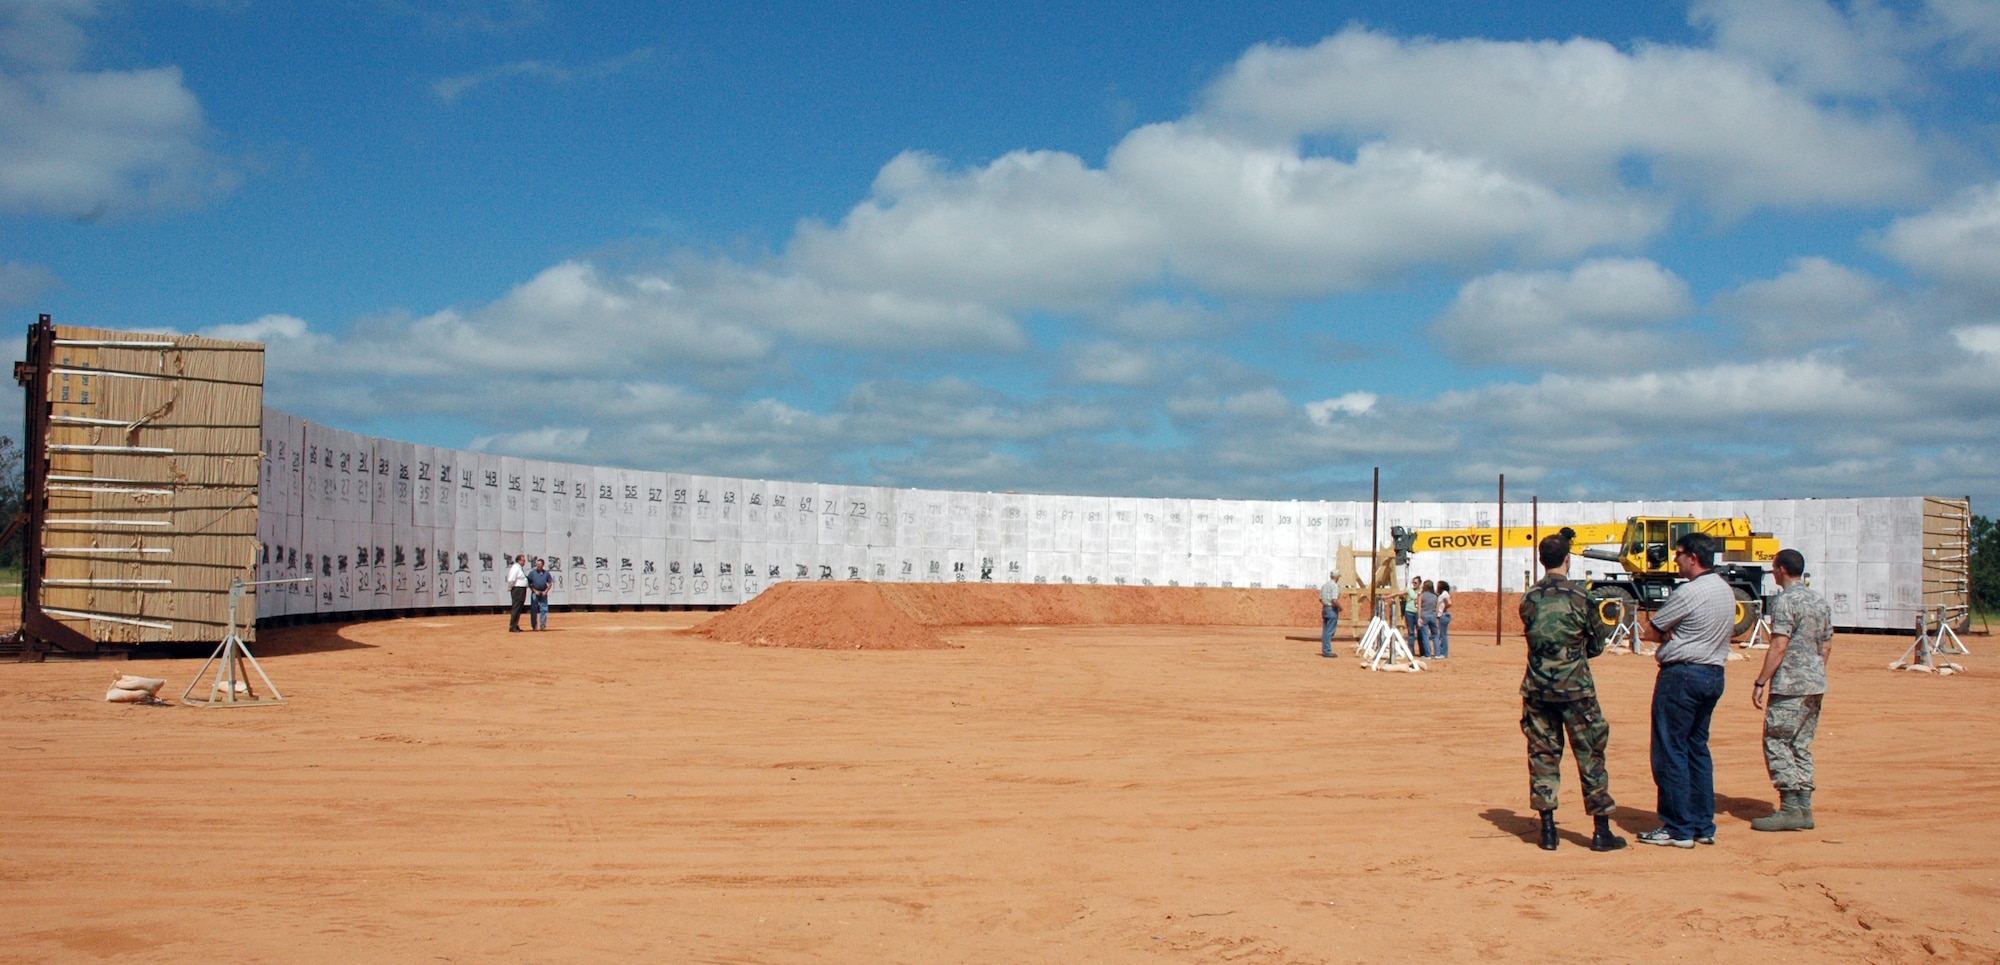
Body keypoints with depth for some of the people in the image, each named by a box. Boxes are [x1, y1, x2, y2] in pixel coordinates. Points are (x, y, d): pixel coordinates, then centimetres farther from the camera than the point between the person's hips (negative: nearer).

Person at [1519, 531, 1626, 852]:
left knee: (1542, 756, 9)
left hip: (1537, 689, 3)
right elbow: (1597, 646, 1)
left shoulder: (1528, 599, 1)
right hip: (1575, 688, -3)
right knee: (1590, 756, 5)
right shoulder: (1580, 598, -9)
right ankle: (1602, 831, 7)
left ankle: (1548, 829, 10)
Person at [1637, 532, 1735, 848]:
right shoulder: (1727, 591, 11)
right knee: (1698, 748, 15)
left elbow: (1650, 632, -12)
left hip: (1682, 674, -9)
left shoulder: (1689, 593, -17)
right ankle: (1704, 825, 17)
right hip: (1714, 675, 9)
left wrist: (1665, 634, 9)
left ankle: (1678, 829, 0)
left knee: (1670, 751, -2)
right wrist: (1675, 633, 0)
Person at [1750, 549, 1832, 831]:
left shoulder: (1785, 601, -13)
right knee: (1802, 745, 13)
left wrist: (1761, 683, -15)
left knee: (1777, 744, -4)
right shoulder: (1821, 602, 14)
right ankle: (1804, 808, 12)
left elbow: (1779, 646, -18)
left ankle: (1790, 808, -7)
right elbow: (1827, 646, 17)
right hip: (1816, 685, 9)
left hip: (1790, 686, -9)